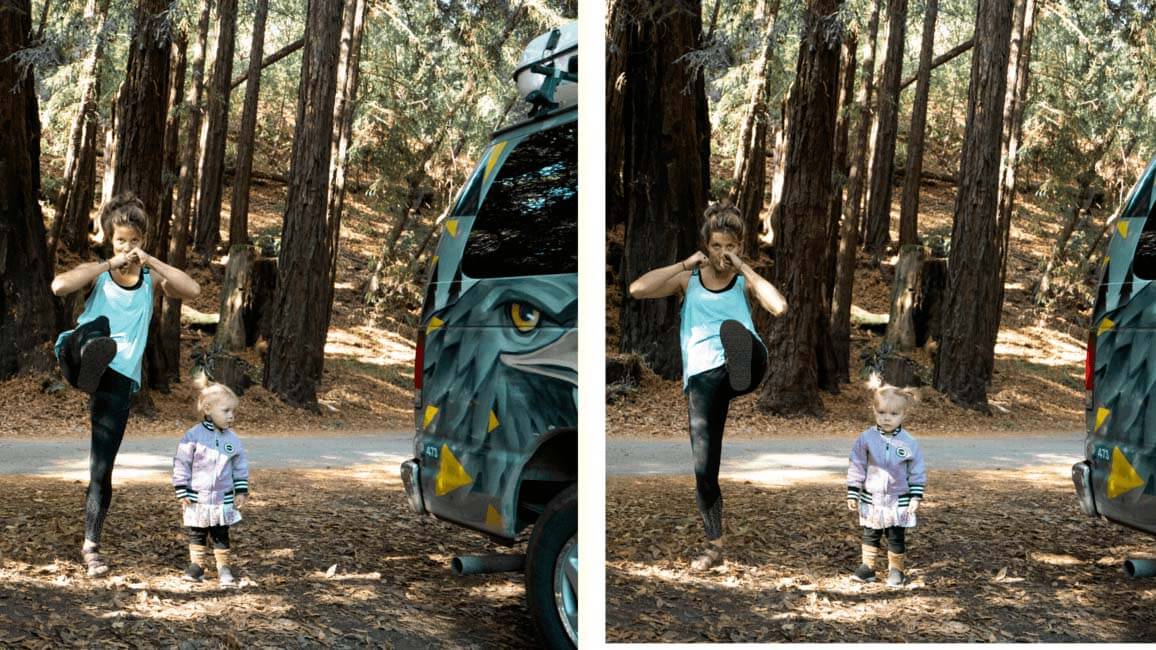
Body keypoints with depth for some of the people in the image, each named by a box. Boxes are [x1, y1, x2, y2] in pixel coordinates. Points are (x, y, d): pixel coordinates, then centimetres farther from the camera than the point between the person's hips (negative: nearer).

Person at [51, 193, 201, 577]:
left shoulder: (152, 279, 13)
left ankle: (91, 545, 10)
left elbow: (192, 291, -7)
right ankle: (85, 363, -59)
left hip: (119, 380, 0)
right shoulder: (97, 273, 8)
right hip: (78, 359, 0)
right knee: (98, 328, -35)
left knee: (102, 470, 1)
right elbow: (59, 286, -14)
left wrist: (150, 261, -12)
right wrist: (109, 264, -14)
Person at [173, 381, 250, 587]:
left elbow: (240, 467, 8)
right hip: (197, 498, -2)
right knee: (197, 535, 10)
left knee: (221, 536, 9)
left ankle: (223, 567, 15)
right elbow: (181, 464, -8)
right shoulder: (193, 436, -11)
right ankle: (196, 565, 22)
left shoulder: (233, 439, 0)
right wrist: (182, 492, -9)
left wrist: (241, 492, 3)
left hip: (224, 499, 2)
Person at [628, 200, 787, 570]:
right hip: (703, 375, 1)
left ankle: (742, 365, -67)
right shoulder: (688, 280, 16)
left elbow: (779, 307, -8)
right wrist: (685, 264, -2)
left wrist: (744, 268, -4)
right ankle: (714, 546, 13)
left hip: (744, 369, -1)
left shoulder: (746, 281, 13)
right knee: (704, 470, -2)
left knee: (733, 329, -36)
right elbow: (637, 290, -1)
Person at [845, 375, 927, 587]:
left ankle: (896, 570, 20)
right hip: (871, 499, 1)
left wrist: (916, 497, -6)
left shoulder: (909, 443, -8)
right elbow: (856, 467, -2)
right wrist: (852, 494, -2)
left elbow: (917, 472, -2)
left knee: (897, 538, 6)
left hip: (899, 501, -1)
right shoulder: (866, 439, -8)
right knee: (870, 536, 12)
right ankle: (867, 567, 23)